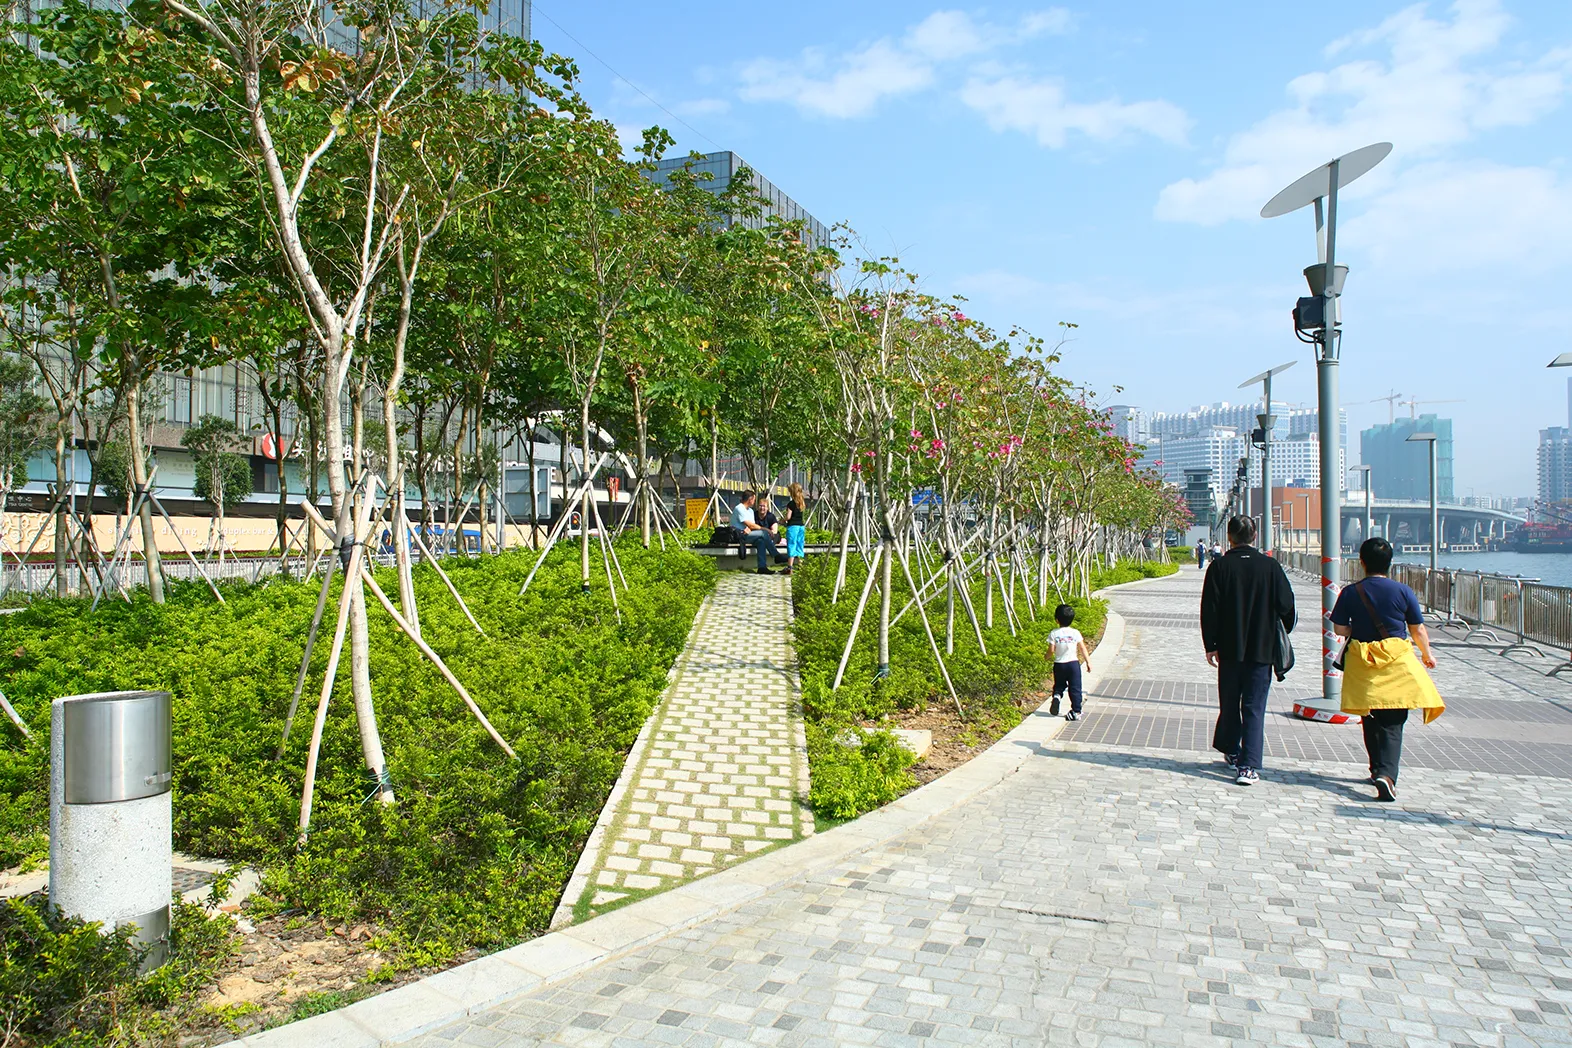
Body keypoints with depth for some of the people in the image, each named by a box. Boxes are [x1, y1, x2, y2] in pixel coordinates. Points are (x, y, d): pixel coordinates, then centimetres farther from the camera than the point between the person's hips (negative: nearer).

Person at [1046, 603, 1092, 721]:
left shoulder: (1054, 634, -8)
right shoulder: (1075, 633, -5)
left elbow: (1051, 650, -9)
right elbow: (1083, 649, -1)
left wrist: (1048, 657, 13)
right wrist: (1088, 662, 7)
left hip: (1059, 664, 0)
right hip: (1073, 663, 0)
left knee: (1059, 685, 18)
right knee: (1075, 689, 7)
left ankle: (1056, 695, -12)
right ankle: (1076, 712, 7)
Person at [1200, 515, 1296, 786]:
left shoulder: (1219, 566, -5)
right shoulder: (1270, 566, -4)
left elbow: (1209, 610, -5)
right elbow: (1287, 606, 0)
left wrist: (1210, 645, 3)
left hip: (1229, 649, 1)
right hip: (1262, 650, 0)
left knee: (1229, 703, 17)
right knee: (1254, 708, 0)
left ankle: (1231, 751, 34)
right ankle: (1249, 766, -7)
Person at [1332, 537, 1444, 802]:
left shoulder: (1350, 593, -3)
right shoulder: (1402, 591, -5)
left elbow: (1339, 629, -1)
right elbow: (1418, 630, 3)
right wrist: (1426, 654, 21)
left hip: (1362, 662, 2)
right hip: (1396, 661, -2)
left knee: (1371, 720, 17)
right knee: (1392, 723, -3)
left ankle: (1378, 769, 29)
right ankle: (1386, 773, -19)